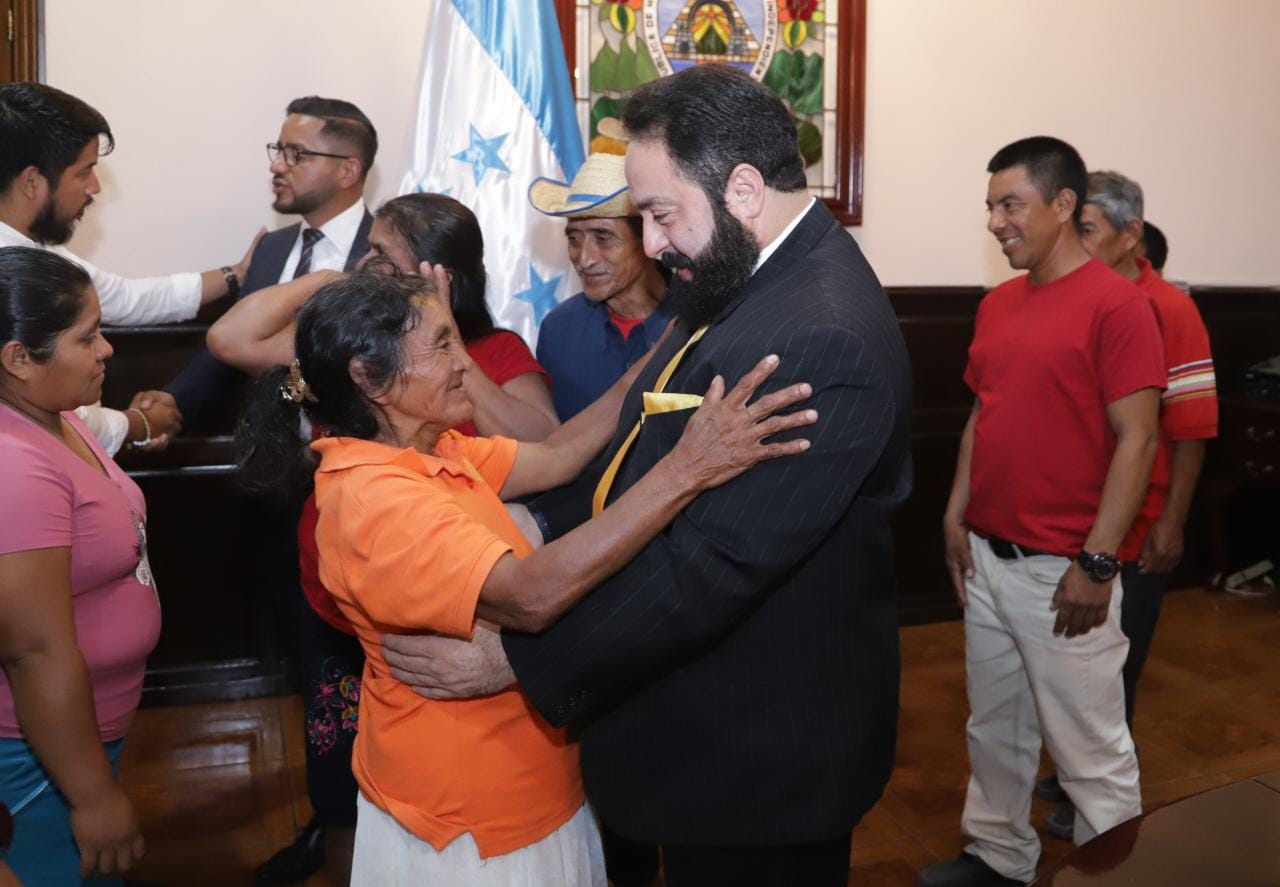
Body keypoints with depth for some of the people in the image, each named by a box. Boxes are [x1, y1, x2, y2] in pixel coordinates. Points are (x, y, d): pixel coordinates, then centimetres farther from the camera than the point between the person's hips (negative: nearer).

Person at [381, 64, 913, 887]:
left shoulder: (825, 337, -29)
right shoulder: (747, 280, 1)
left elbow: (712, 564, -30)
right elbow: (645, 450, 7)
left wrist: (517, 660, -23)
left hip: (759, 749, -8)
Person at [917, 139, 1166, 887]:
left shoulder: (1117, 304, -12)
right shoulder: (997, 304, 9)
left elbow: (1137, 440, -15)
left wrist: (1097, 563, -17)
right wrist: (957, 515, 10)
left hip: (1064, 568, -7)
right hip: (988, 557, 7)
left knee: (1089, 748, 6)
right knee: (996, 728, 19)